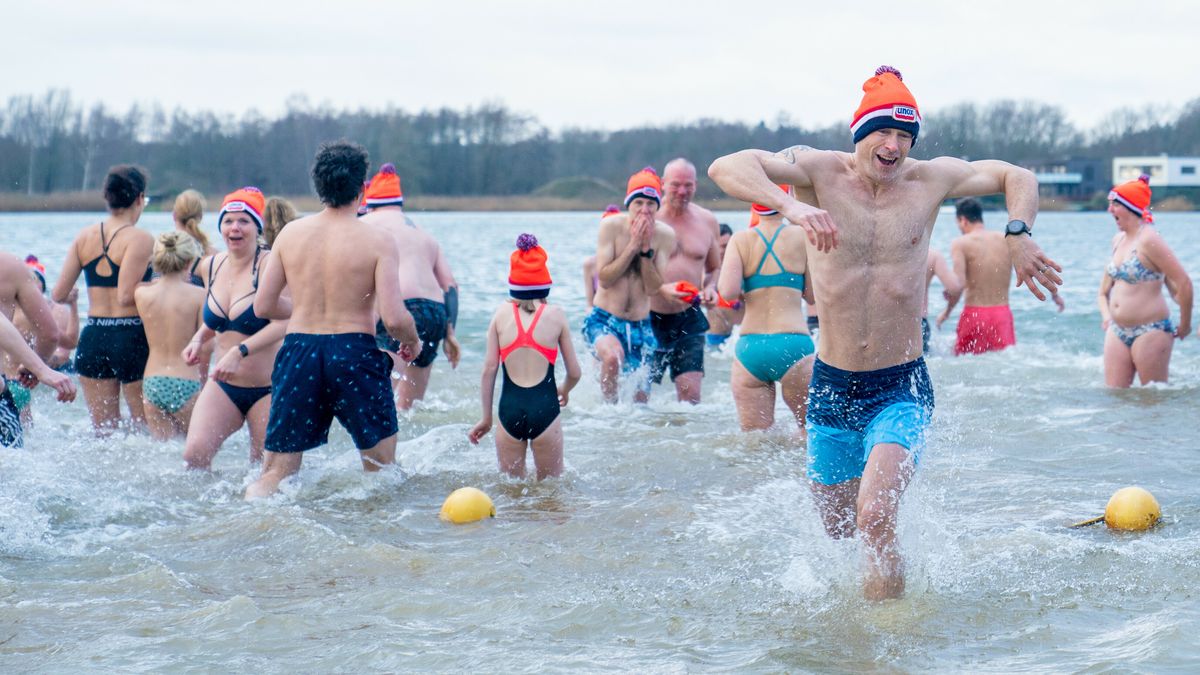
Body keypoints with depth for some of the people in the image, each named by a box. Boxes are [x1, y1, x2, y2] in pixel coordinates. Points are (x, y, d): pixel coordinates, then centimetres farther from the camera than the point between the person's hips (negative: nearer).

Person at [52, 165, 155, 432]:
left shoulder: (85, 236, 7)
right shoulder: (140, 239, -11)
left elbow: (59, 294, 6)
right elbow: (126, 296, -18)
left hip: (92, 339, 5)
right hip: (132, 339, -5)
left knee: (102, 430, 12)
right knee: (149, 429, 5)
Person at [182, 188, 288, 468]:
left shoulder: (270, 264, -14)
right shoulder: (211, 266, 6)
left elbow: (282, 324, -24)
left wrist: (240, 352, -33)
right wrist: (199, 340, 4)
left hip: (267, 389, -5)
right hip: (223, 385, 5)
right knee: (194, 454, -14)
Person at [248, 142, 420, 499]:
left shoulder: (290, 234, 3)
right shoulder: (378, 240, -8)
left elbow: (263, 306, 8)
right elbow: (393, 318, -15)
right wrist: (412, 341, 7)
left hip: (298, 351, 3)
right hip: (355, 353, -3)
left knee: (275, 472, 8)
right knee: (382, 470, 15)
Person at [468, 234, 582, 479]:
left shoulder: (502, 313, 5)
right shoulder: (556, 315, 3)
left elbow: (489, 369, 4)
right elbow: (574, 373, 8)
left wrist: (486, 418, 13)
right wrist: (564, 392, 31)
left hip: (509, 410, 1)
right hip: (545, 408, -1)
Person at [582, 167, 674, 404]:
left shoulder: (664, 235, -5)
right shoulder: (611, 226, -10)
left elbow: (653, 289, -9)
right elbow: (604, 279, -15)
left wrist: (646, 248, -20)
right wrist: (633, 245, -20)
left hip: (640, 327, 3)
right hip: (603, 320, -3)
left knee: (640, 400, 7)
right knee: (613, 356, -37)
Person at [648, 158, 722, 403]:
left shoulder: (707, 220, 7)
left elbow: (715, 268, 20)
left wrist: (710, 288, -3)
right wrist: (662, 289, -26)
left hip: (689, 319, 3)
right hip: (650, 317, -3)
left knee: (690, 391, -9)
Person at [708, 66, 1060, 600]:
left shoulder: (931, 179, -2)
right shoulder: (821, 170, -8)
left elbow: (1016, 177, 12)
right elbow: (726, 167, -22)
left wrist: (1018, 235, -8)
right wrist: (790, 205, -39)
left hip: (901, 388, -1)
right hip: (831, 386, 2)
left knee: (874, 518, -22)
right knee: (837, 528, 17)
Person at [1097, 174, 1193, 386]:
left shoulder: (1149, 240, -16)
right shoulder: (1118, 240, 10)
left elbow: (1184, 283, -18)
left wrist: (1185, 325, -10)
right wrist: (1106, 314, 16)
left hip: (1150, 331, -8)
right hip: (1117, 330, 8)